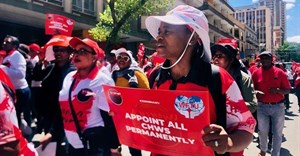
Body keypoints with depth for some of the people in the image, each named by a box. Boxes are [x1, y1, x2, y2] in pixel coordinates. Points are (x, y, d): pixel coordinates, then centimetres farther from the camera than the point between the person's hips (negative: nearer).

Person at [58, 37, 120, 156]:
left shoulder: (102, 80, -13)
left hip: (95, 146, -6)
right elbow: (63, 110, 13)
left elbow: (110, 117, -13)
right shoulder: (69, 77, 5)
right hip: (72, 144, 6)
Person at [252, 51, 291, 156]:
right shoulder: (256, 73, -1)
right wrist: (256, 95, -14)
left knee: (277, 133, 8)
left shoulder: (280, 73, -3)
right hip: (262, 106, 1)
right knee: (263, 131, 11)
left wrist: (278, 90, -19)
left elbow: (287, 90, 0)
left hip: (278, 106, 0)